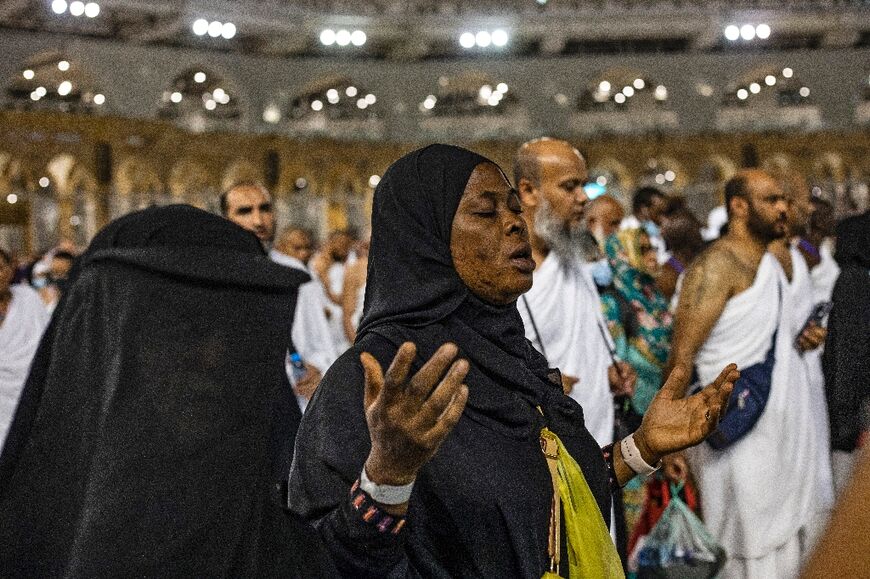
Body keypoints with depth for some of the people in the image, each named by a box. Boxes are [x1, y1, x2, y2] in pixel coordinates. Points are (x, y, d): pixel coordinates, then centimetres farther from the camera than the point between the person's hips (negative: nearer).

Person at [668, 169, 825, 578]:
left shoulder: (773, 261, 14)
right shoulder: (718, 264, -15)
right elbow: (682, 355, -19)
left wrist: (801, 337, 11)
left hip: (784, 433, 9)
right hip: (741, 435, -9)